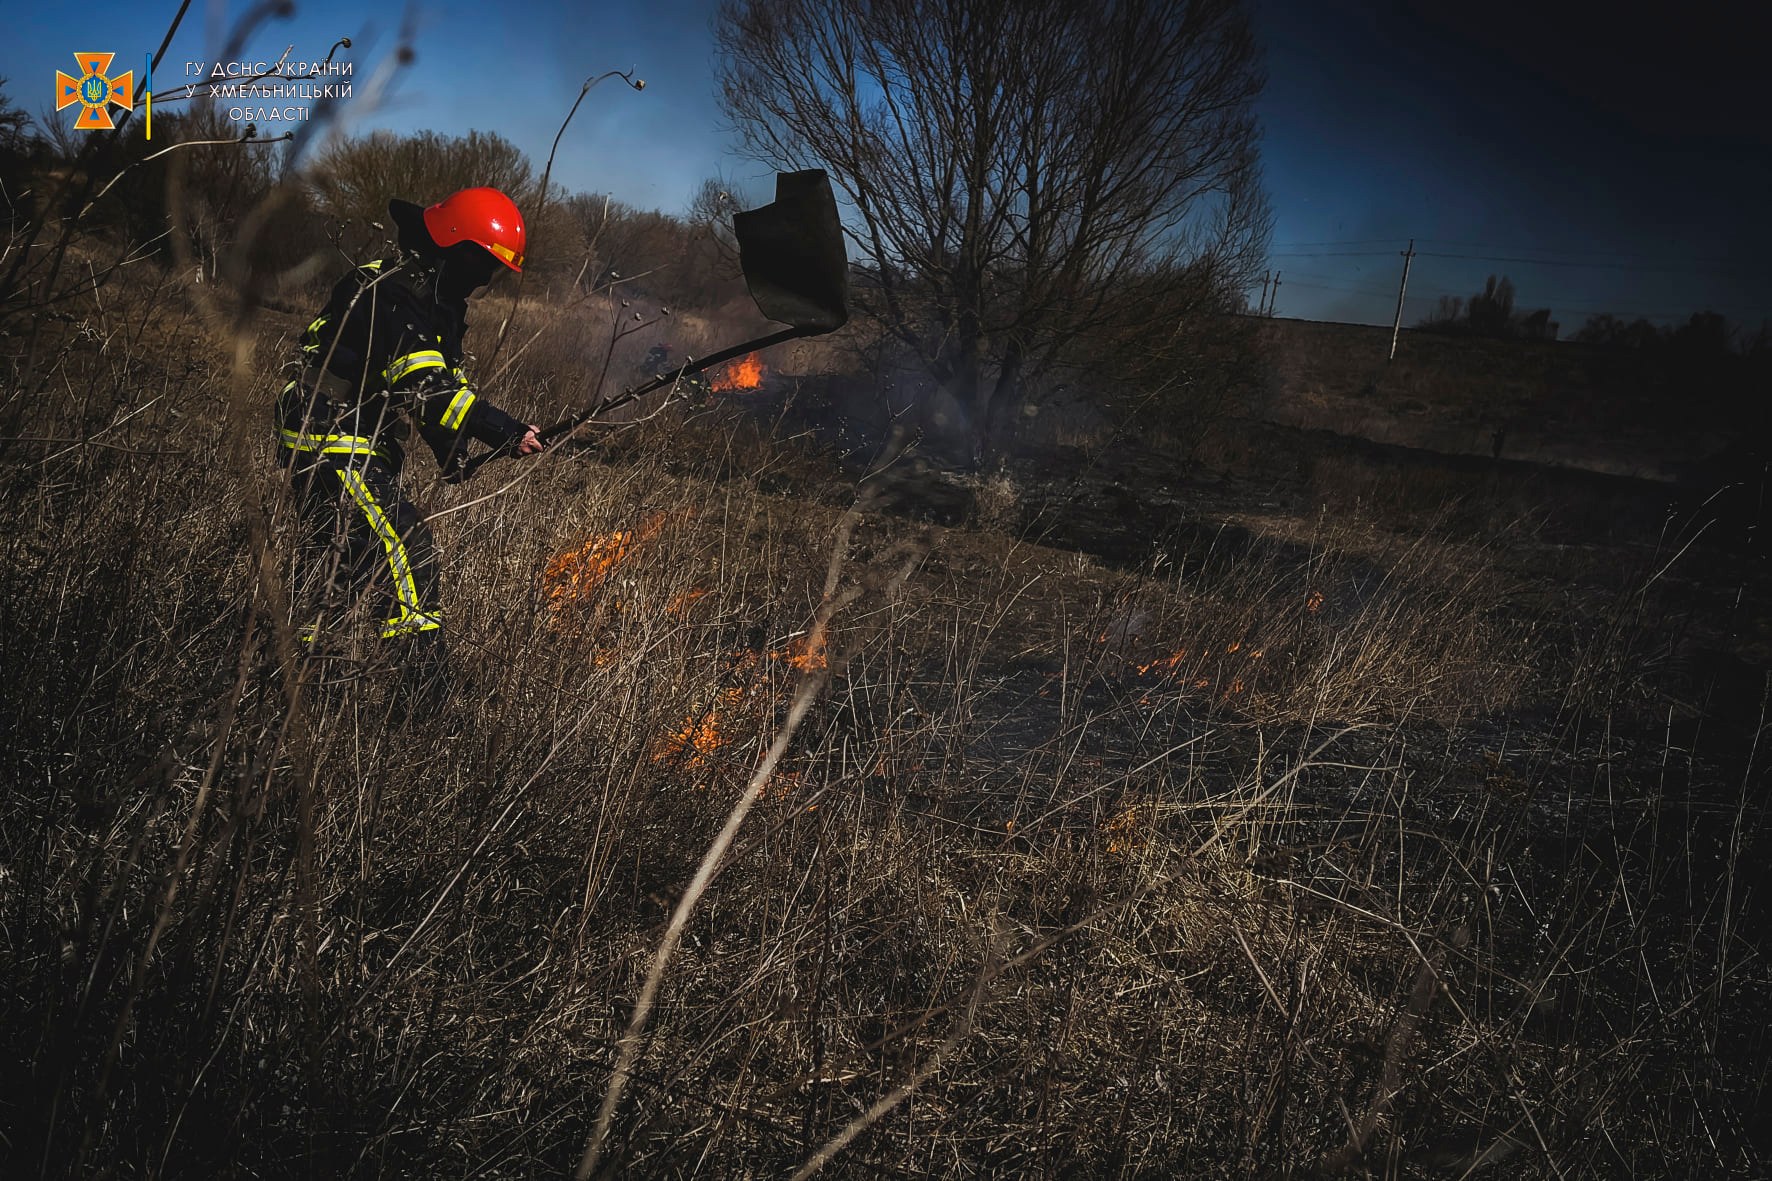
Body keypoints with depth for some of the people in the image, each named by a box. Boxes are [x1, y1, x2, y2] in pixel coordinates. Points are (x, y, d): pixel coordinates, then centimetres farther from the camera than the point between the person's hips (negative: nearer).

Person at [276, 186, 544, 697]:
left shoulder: (437, 300, 10)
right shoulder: (387, 293, -21)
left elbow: (447, 381, 12)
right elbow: (424, 387, -33)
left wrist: (450, 450, -3)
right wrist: (504, 431, -37)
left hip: (369, 448, 10)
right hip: (330, 444, -10)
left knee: (364, 558, 18)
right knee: (405, 548, -17)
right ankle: (424, 692, -16)